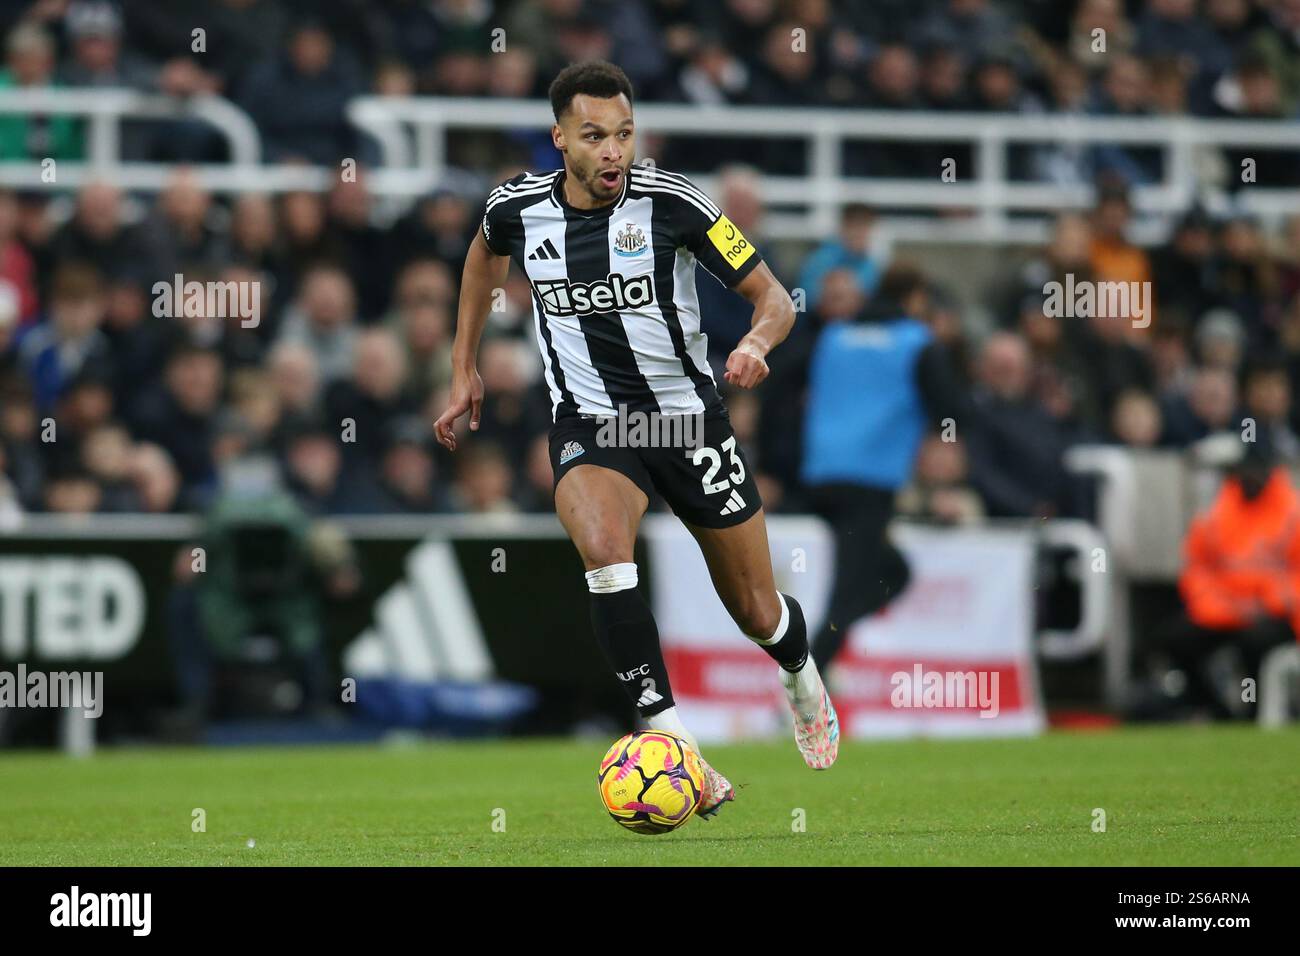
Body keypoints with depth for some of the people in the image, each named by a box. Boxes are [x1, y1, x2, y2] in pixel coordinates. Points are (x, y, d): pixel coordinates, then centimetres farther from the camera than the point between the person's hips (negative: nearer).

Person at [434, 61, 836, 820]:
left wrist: (756, 343, -33)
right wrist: (465, 370, 19)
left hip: (688, 418, 0)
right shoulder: (519, 207, -8)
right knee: (604, 551, -33)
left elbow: (773, 296, -10)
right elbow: (487, 253, 19)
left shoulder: (672, 202, -16)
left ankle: (803, 681, 49)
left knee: (757, 613, 10)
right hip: (588, 426, 0)